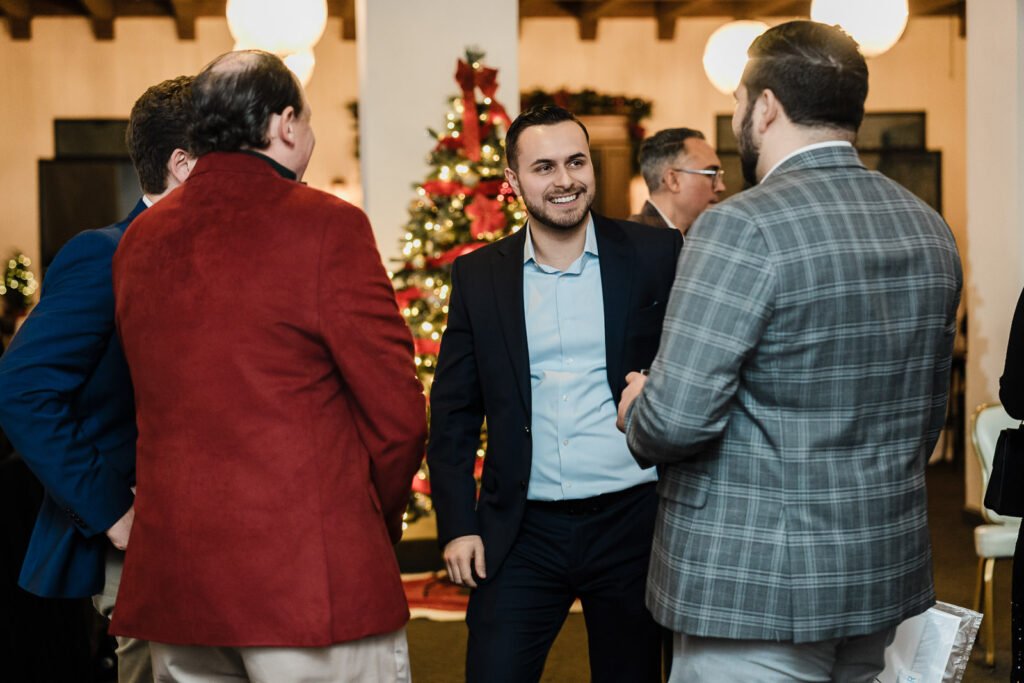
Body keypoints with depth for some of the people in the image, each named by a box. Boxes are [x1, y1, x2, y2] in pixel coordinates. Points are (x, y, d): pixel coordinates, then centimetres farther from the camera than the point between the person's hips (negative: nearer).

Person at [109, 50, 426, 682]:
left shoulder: (139, 240, 9)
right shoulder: (328, 227, -9)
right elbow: (397, 416, -8)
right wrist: (379, 530, 7)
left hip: (171, 582, 6)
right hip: (315, 582, -6)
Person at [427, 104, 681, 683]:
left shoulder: (656, 256, -1)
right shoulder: (478, 276, 5)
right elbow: (453, 411, 7)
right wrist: (457, 525, 2)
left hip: (631, 522, -1)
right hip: (523, 532, 1)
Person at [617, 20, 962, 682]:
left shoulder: (742, 229, -19)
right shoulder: (931, 229, 7)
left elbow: (677, 418, -22)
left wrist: (636, 411, -1)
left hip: (757, 587, -8)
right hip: (888, 576, 8)